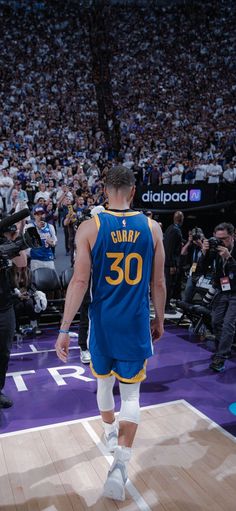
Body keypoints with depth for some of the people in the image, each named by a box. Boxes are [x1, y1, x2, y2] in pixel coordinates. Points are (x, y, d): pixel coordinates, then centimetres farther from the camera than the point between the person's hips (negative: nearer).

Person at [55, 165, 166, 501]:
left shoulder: (90, 227, -8)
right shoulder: (152, 228, -3)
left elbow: (79, 281, -12)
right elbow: (158, 283, 1)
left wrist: (65, 328, -6)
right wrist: (159, 321, 15)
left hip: (103, 321, 1)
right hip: (136, 323, 0)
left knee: (104, 379, 25)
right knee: (131, 393, 12)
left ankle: (110, 433, 48)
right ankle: (120, 465, 1)